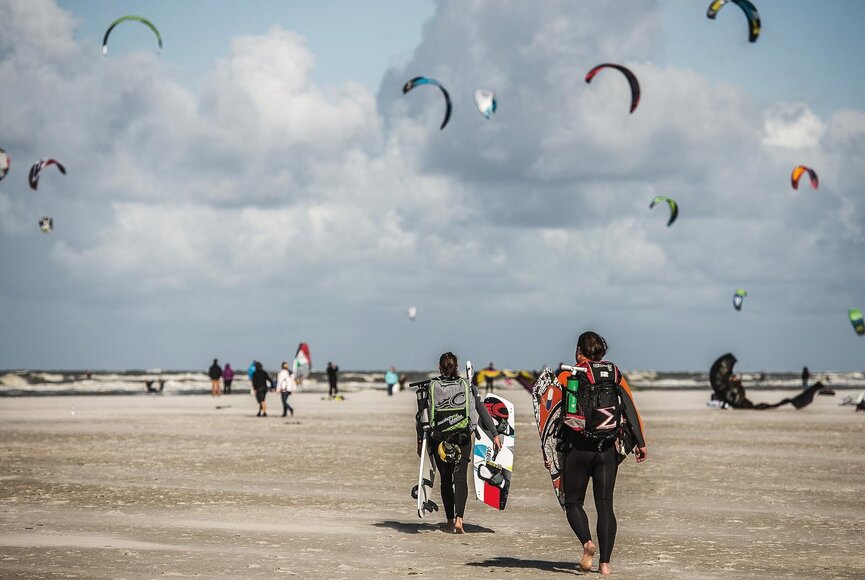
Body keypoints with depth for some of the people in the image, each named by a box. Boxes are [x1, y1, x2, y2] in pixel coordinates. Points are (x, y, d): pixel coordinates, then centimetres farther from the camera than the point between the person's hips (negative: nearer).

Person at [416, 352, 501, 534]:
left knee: (445, 479, 14)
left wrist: (420, 440, 7)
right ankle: (459, 518, -20)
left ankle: (450, 520, 17)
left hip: (438, 439, 0)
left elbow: (421, 416, -1)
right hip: (463, 438, 0)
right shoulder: (467, 386, 0)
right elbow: (482, 410, -2)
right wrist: (494, 434, 2)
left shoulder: (430, 387, -1)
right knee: (460, 478, -3)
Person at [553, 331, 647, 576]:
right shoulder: (614, 375, 7)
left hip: (577, 448, -2)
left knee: (573, 502, 9)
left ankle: (587, 542, -19)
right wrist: (639, 443, -4)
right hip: (607, 449, 2)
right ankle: (605, 562, -1)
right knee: (605, 505, 6)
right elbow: (630, 410, -2)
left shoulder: (568, 376, 0)